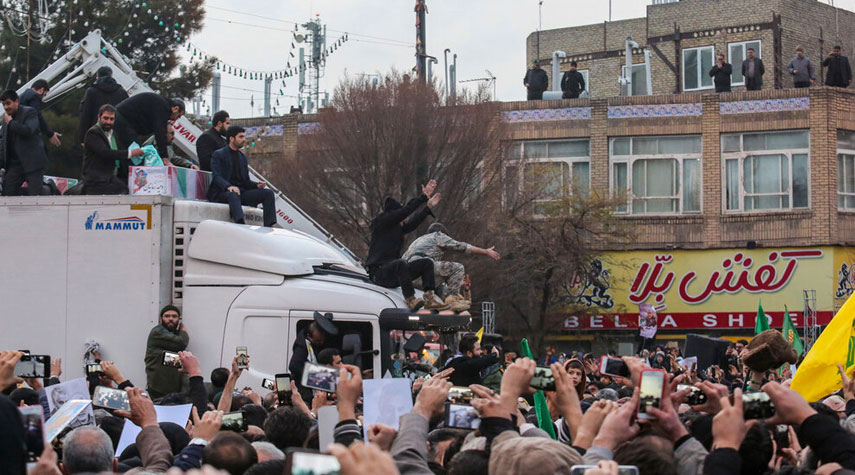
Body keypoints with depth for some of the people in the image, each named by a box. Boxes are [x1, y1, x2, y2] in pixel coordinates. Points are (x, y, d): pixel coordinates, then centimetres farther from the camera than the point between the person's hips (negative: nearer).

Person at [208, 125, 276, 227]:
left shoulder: (243, 157, 23)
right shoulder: (218, 155, 2)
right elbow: (216, 176, -12)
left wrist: (257, 185, -2)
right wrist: (229, 187, -32)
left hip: (241, 192, 6)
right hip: (222, 193, -6)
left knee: (268, 193, -15)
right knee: (233, 194, -42)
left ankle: (268, 227, -29)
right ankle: (241, 225, -64)